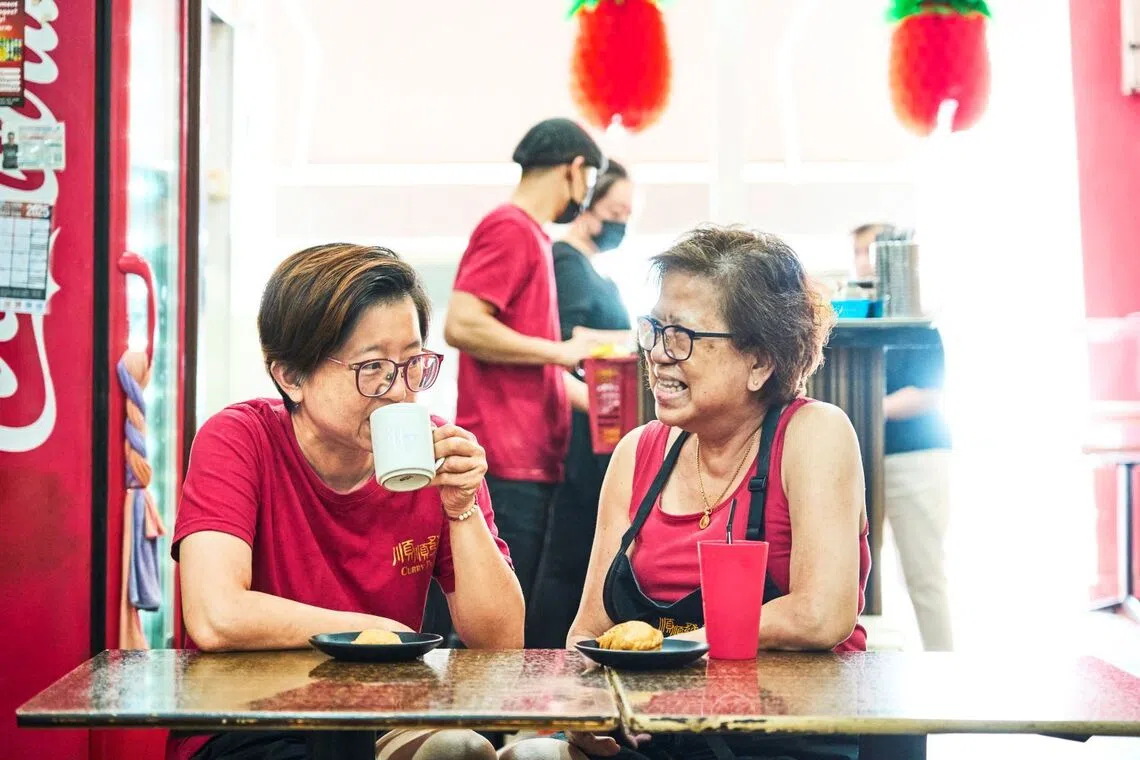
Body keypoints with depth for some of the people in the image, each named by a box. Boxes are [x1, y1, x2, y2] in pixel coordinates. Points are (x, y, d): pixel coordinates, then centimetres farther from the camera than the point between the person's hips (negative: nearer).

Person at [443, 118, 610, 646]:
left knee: (519, 621, 12)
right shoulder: (510, 228, -8)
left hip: (532, 463, 10)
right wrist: (564, 350, -13)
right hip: (507, 464, -10)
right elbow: (461, 326, -20)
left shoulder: (531, 237, 20)